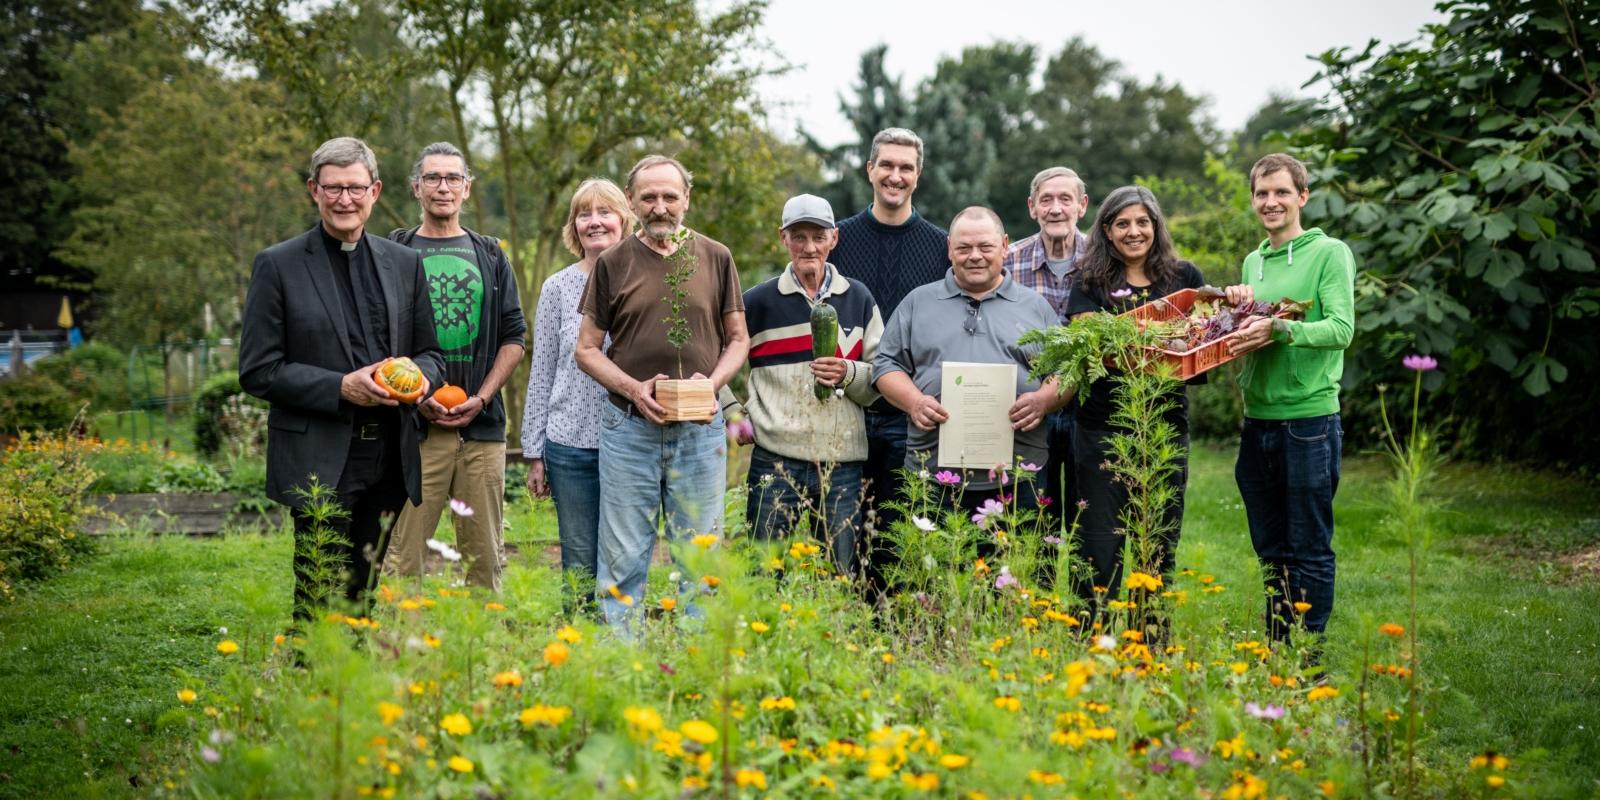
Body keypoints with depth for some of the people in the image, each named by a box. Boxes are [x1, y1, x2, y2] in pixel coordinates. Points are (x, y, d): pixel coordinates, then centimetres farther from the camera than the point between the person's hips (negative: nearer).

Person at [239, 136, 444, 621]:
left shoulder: (405, 263, 12)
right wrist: (342, 388, -17)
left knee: (366, 597, 11)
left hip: (390, 459, 4)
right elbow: (257, 371, -5)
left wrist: (420, 376, -8)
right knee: (318, 604, -4)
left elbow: (430, 352, 17)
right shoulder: (277, 266, -1)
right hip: (320, 463, -4)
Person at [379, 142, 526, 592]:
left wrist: (482, 397, -3)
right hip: (414, 422, -3)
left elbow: (513, 339, 12)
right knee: (403, 556, -5)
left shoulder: (490, 256, 15)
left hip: (483, 424, 3)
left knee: (485, 555, 5)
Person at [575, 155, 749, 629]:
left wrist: (713, 382, -8)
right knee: (623, 558, 2)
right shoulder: (613, 263, 4)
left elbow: (738, 340, 12)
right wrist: (633, 389, -11)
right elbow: (586, 349, 6)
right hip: (629, 428, -1)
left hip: (700, 429, 1)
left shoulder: (715, 258, 6)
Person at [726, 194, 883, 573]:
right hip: (776, 461, -2)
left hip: (842, 464, 2)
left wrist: (849, 374, -10)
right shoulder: (760, 301, 3)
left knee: (843, 574, 8)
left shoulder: (859, 299, 9)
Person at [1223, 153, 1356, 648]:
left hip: (1310, 421, -6)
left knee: (1310, 550, 1)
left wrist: (1279, 329, -29)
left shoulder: (1330, 253, -4)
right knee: (1271, 551, 13)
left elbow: (1342, 329, -15)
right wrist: (1236, 309, -1)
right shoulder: (1252, 262, 15)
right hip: (1257, 422, 6)